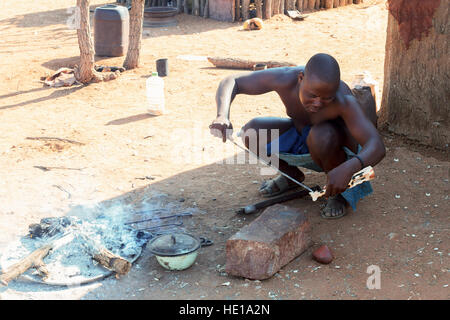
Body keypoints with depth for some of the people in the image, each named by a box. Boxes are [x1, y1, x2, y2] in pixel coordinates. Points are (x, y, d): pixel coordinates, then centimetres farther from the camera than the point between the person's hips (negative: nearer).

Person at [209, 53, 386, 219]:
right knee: (251, 133, -19)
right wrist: (222, 116, -39)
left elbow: (377, 146, -43)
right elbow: (231, 82, -19)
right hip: (299, 135, 4)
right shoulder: (285, 79, -28)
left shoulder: (343, 100, -37)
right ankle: (291, 175, 9)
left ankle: (340, 191, -8)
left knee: (321, 136, -38)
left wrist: (349, 168, -64)